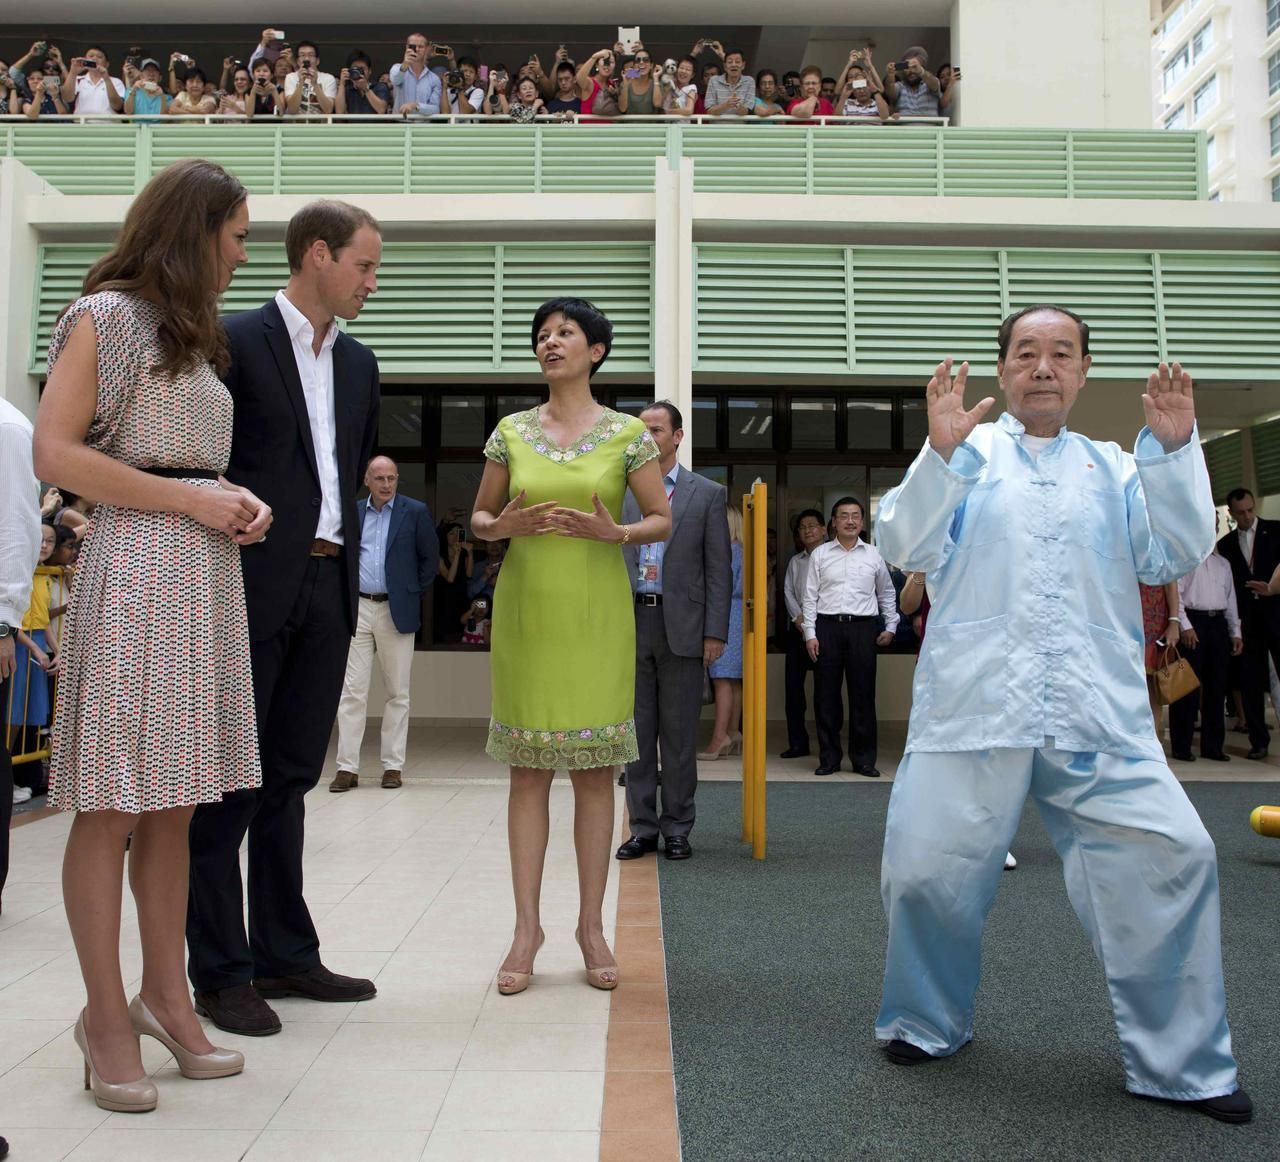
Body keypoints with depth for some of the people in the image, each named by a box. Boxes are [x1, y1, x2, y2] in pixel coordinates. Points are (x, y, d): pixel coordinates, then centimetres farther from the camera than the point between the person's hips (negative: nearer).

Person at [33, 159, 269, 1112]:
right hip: (136, 571, -8)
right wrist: (190, 500, -12)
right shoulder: (107, 316, -2)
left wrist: (239, 501, 7)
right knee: (114, 804, -3)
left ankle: (165, 995, 18)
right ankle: (107, 1015, 7)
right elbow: (56, 454, -11)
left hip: (208, 570, 8)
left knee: (175, 800, 9)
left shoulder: (193, 332, 21)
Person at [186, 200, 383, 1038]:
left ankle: (286, 954, 22)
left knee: (290, 778, 12)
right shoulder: (235, 341, -4)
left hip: (328, 589, 6)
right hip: (254, 586, -6)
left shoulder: (359, 364, 16)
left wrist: (343, 553, 13)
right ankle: (219, 971, 10)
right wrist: (237, 537, -8)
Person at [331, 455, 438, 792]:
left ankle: (393, 765, 11)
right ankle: (347, 767, 2)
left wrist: (415, 594, 2)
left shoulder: (416, 512, 1)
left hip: (396, 610, -2)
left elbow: (430, 557, 5)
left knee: (397, 693, 4)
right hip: (357, 609, 2)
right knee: (352, 691, -1)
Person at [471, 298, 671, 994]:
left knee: (594, 769, 2)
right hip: (526, 609, 1)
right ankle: (527, 925, 12)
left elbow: (663, 519, 5)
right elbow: (478, 518, 14)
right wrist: (505, 526, -9)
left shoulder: (626, 433, 3)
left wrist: (613, 532, -13)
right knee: (529, 769, 3)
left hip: (596, 612, -1)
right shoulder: (512, 431, 8)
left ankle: (591, 924, 14)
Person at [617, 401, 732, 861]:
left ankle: (677, 828, 15)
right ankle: (643, 827, 16)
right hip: (631, 624, 3)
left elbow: (719, 569, 1)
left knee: (679, 733, 4)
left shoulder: (707, 494, 4)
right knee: (637, 730, 7)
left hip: (681, 627, -2)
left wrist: (715, 632, -7)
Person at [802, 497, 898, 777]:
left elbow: (887, 593, 21)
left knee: (863, 694, 2)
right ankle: (829, 758, 11)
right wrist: (809, 633, -3)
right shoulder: (820, 554, 6)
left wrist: (890, 627, 16)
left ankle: (864, 758, 10)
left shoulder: (873, 555, 10)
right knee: (826, 694, 2)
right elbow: (810, 596, 4)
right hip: (827, 627, 0)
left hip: (863, 628, 1)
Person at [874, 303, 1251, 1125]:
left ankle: (1182, 1062, 10)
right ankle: (928, 1022, 27)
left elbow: (1172, 558, 6)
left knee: (1173, 856, -9)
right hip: (974, 708, -1)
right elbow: (907, 548, -2)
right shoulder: (966, 453, 10)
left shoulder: (1112, 466, 17)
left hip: (1099, 717, 2)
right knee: (925, 869, -1)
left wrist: (1175, 451, -2)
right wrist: (941, 451, -13)